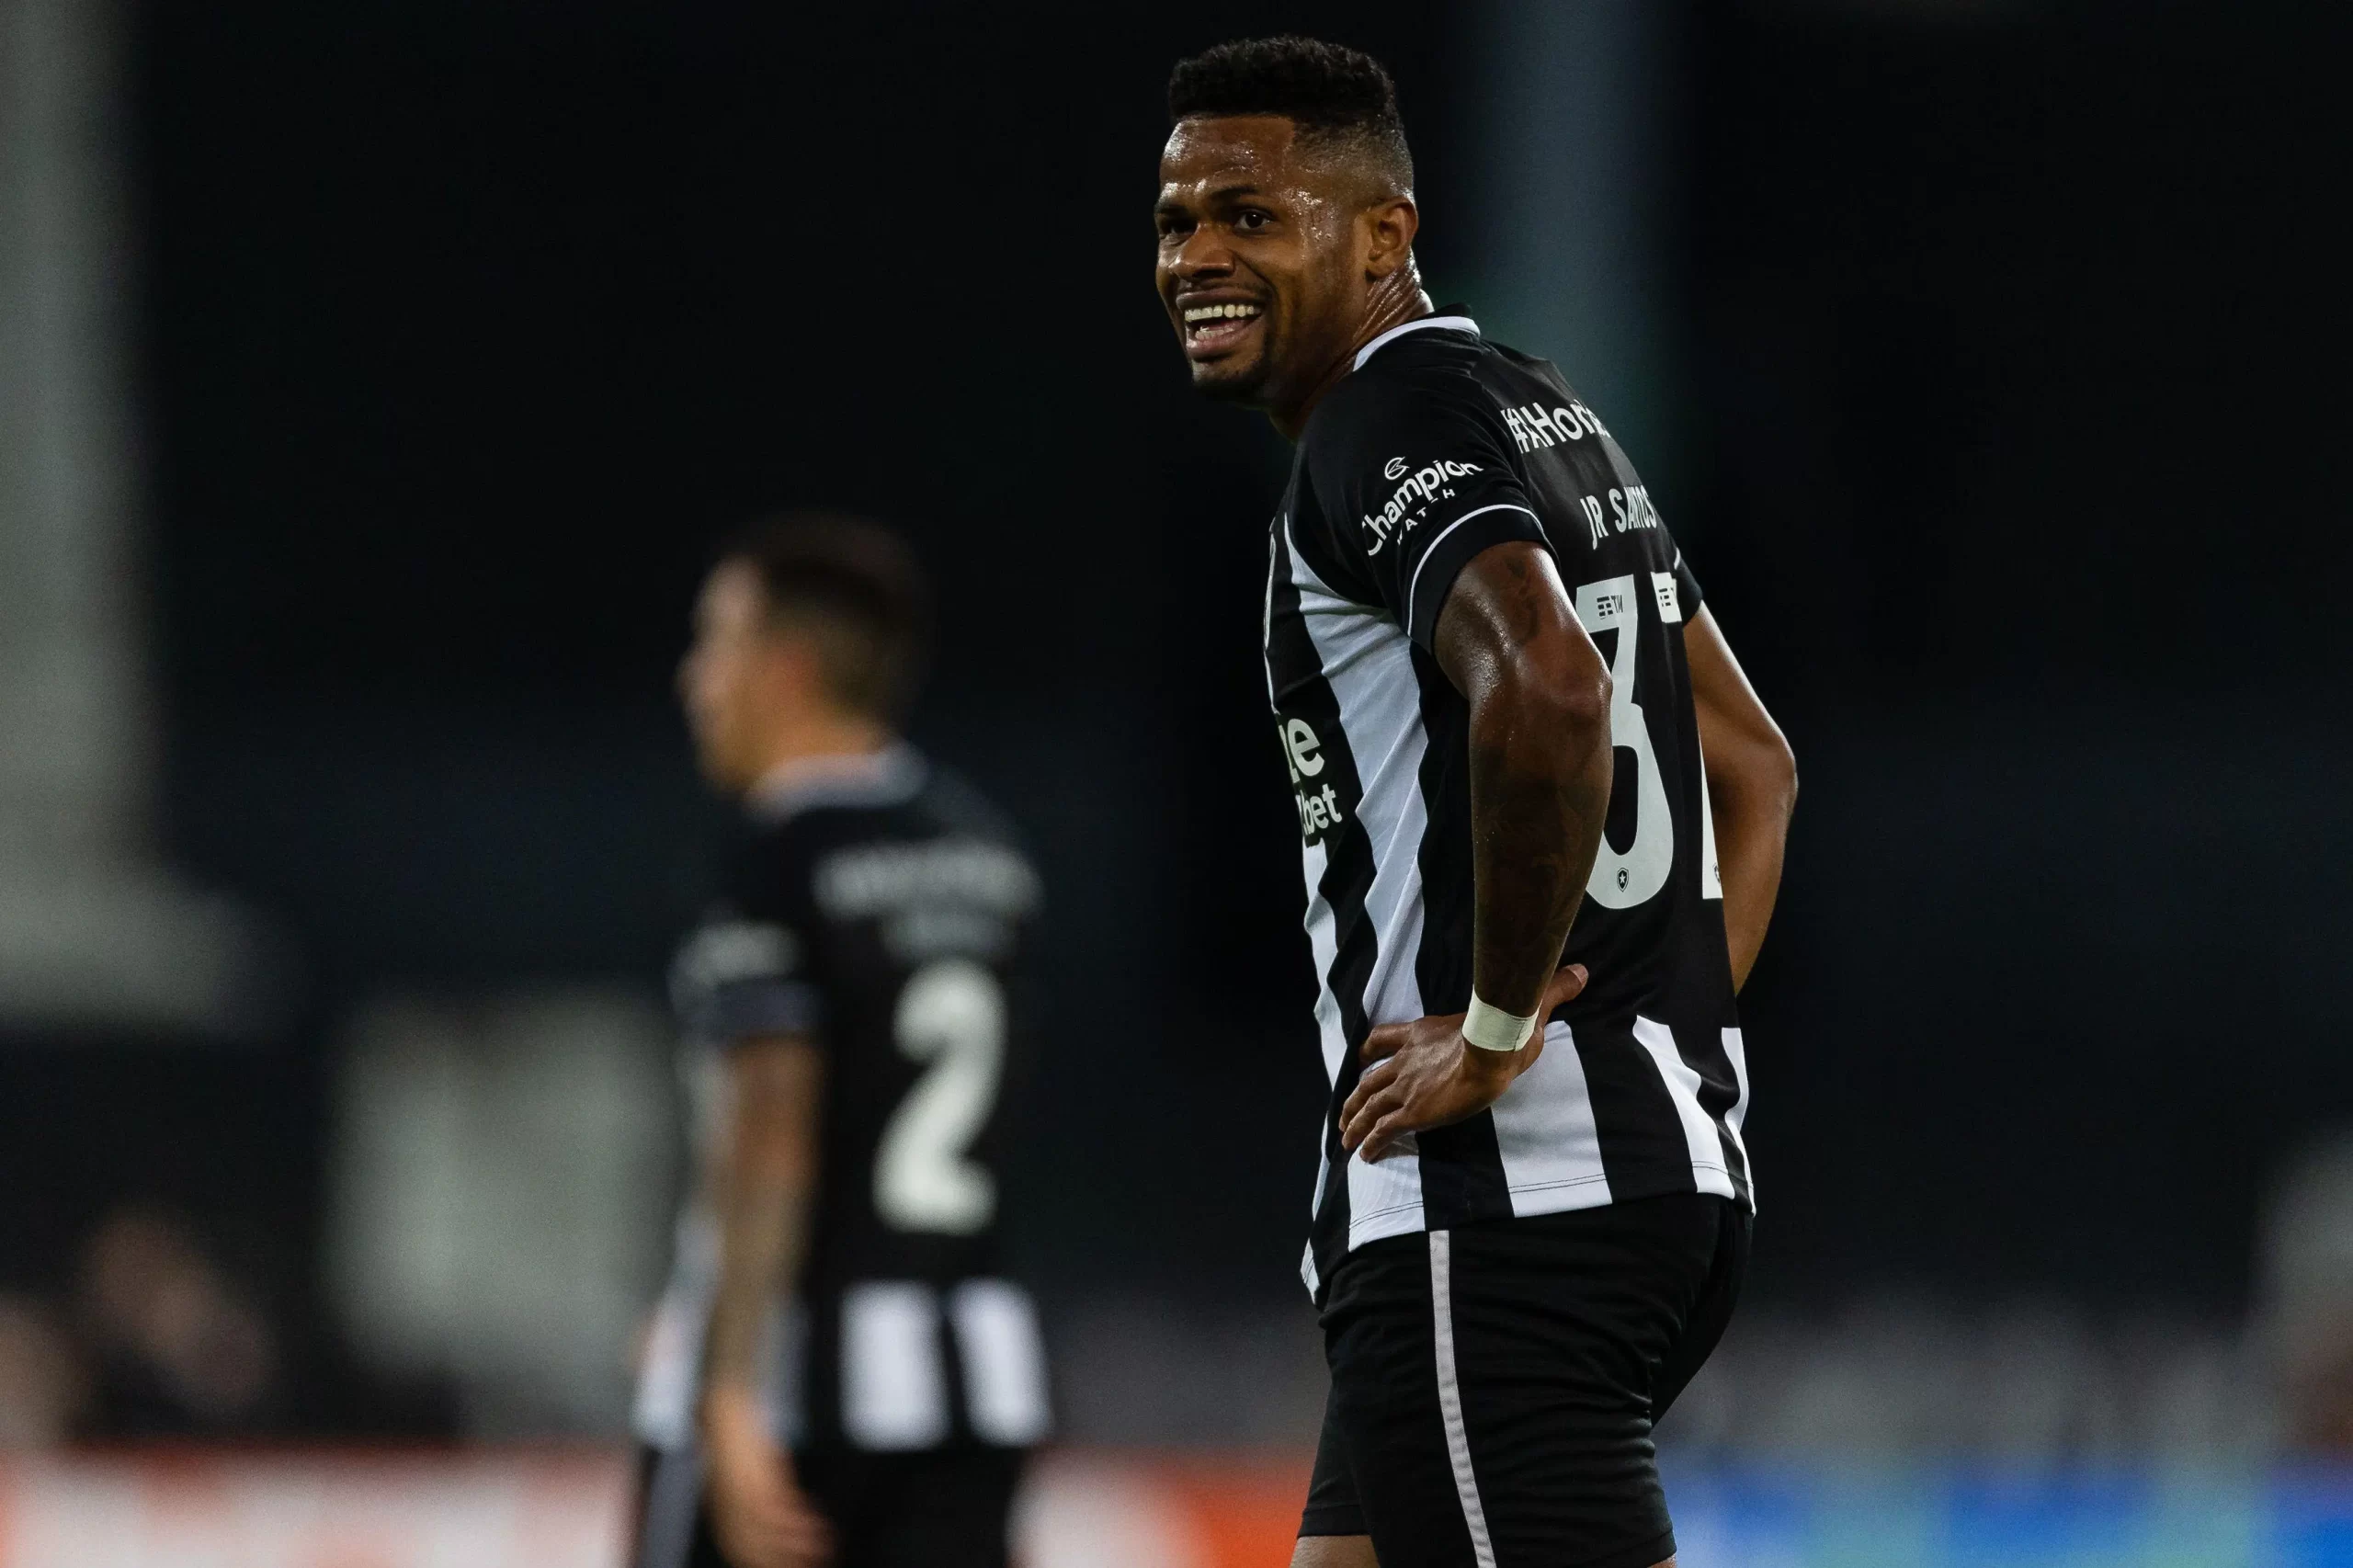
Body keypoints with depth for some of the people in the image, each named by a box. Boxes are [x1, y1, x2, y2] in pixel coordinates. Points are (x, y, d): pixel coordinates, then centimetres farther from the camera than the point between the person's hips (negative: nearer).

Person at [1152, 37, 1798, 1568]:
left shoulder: (1389, 421, -11)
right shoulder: (1549, 411, 21)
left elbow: (1548, 692, -31)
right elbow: (1755, 768, 28)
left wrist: (1497, 1032, -19)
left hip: (1502, 1208, -10)